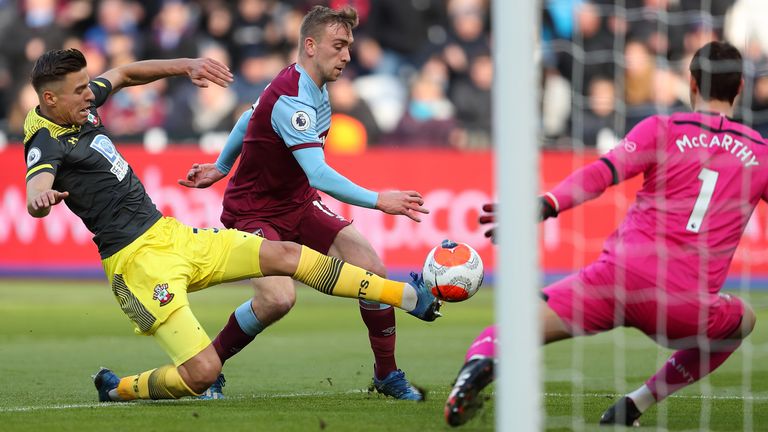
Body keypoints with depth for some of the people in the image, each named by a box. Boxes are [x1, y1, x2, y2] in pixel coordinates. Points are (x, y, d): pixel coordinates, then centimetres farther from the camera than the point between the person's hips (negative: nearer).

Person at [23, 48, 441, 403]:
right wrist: (42, 198, -64)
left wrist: (185, 66, 14)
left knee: (285, 255, 7)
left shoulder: (81, 105, 7)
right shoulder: (47, 144, -18)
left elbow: (127, 73, 26)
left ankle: (405, 296, 15)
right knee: (203, 371, -19)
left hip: (168, 233, 9)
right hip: (138, 259, -9)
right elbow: (37, 190, -40)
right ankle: (117, 390, 8)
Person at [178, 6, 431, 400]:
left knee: (373, 270, -8)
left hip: (298, 205, 9)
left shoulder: (311, 87, 3)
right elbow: (318, 175, -37)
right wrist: (377, 201, -42)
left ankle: (387, 375, 9)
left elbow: (250, 118, 20)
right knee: (278, 297, -31)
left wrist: (222, 167, 32)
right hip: (253, 213, -9)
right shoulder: (291, 100, -28)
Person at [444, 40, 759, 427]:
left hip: (623, 271, -1)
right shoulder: (759, 153, 14)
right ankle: (635, 405, 17)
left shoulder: (662, 130, 8)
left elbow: (602, 173, -6)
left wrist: (543, 207, -14)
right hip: (686, 305, 1)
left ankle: (481, 359, -39)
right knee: (743, 320, 32)